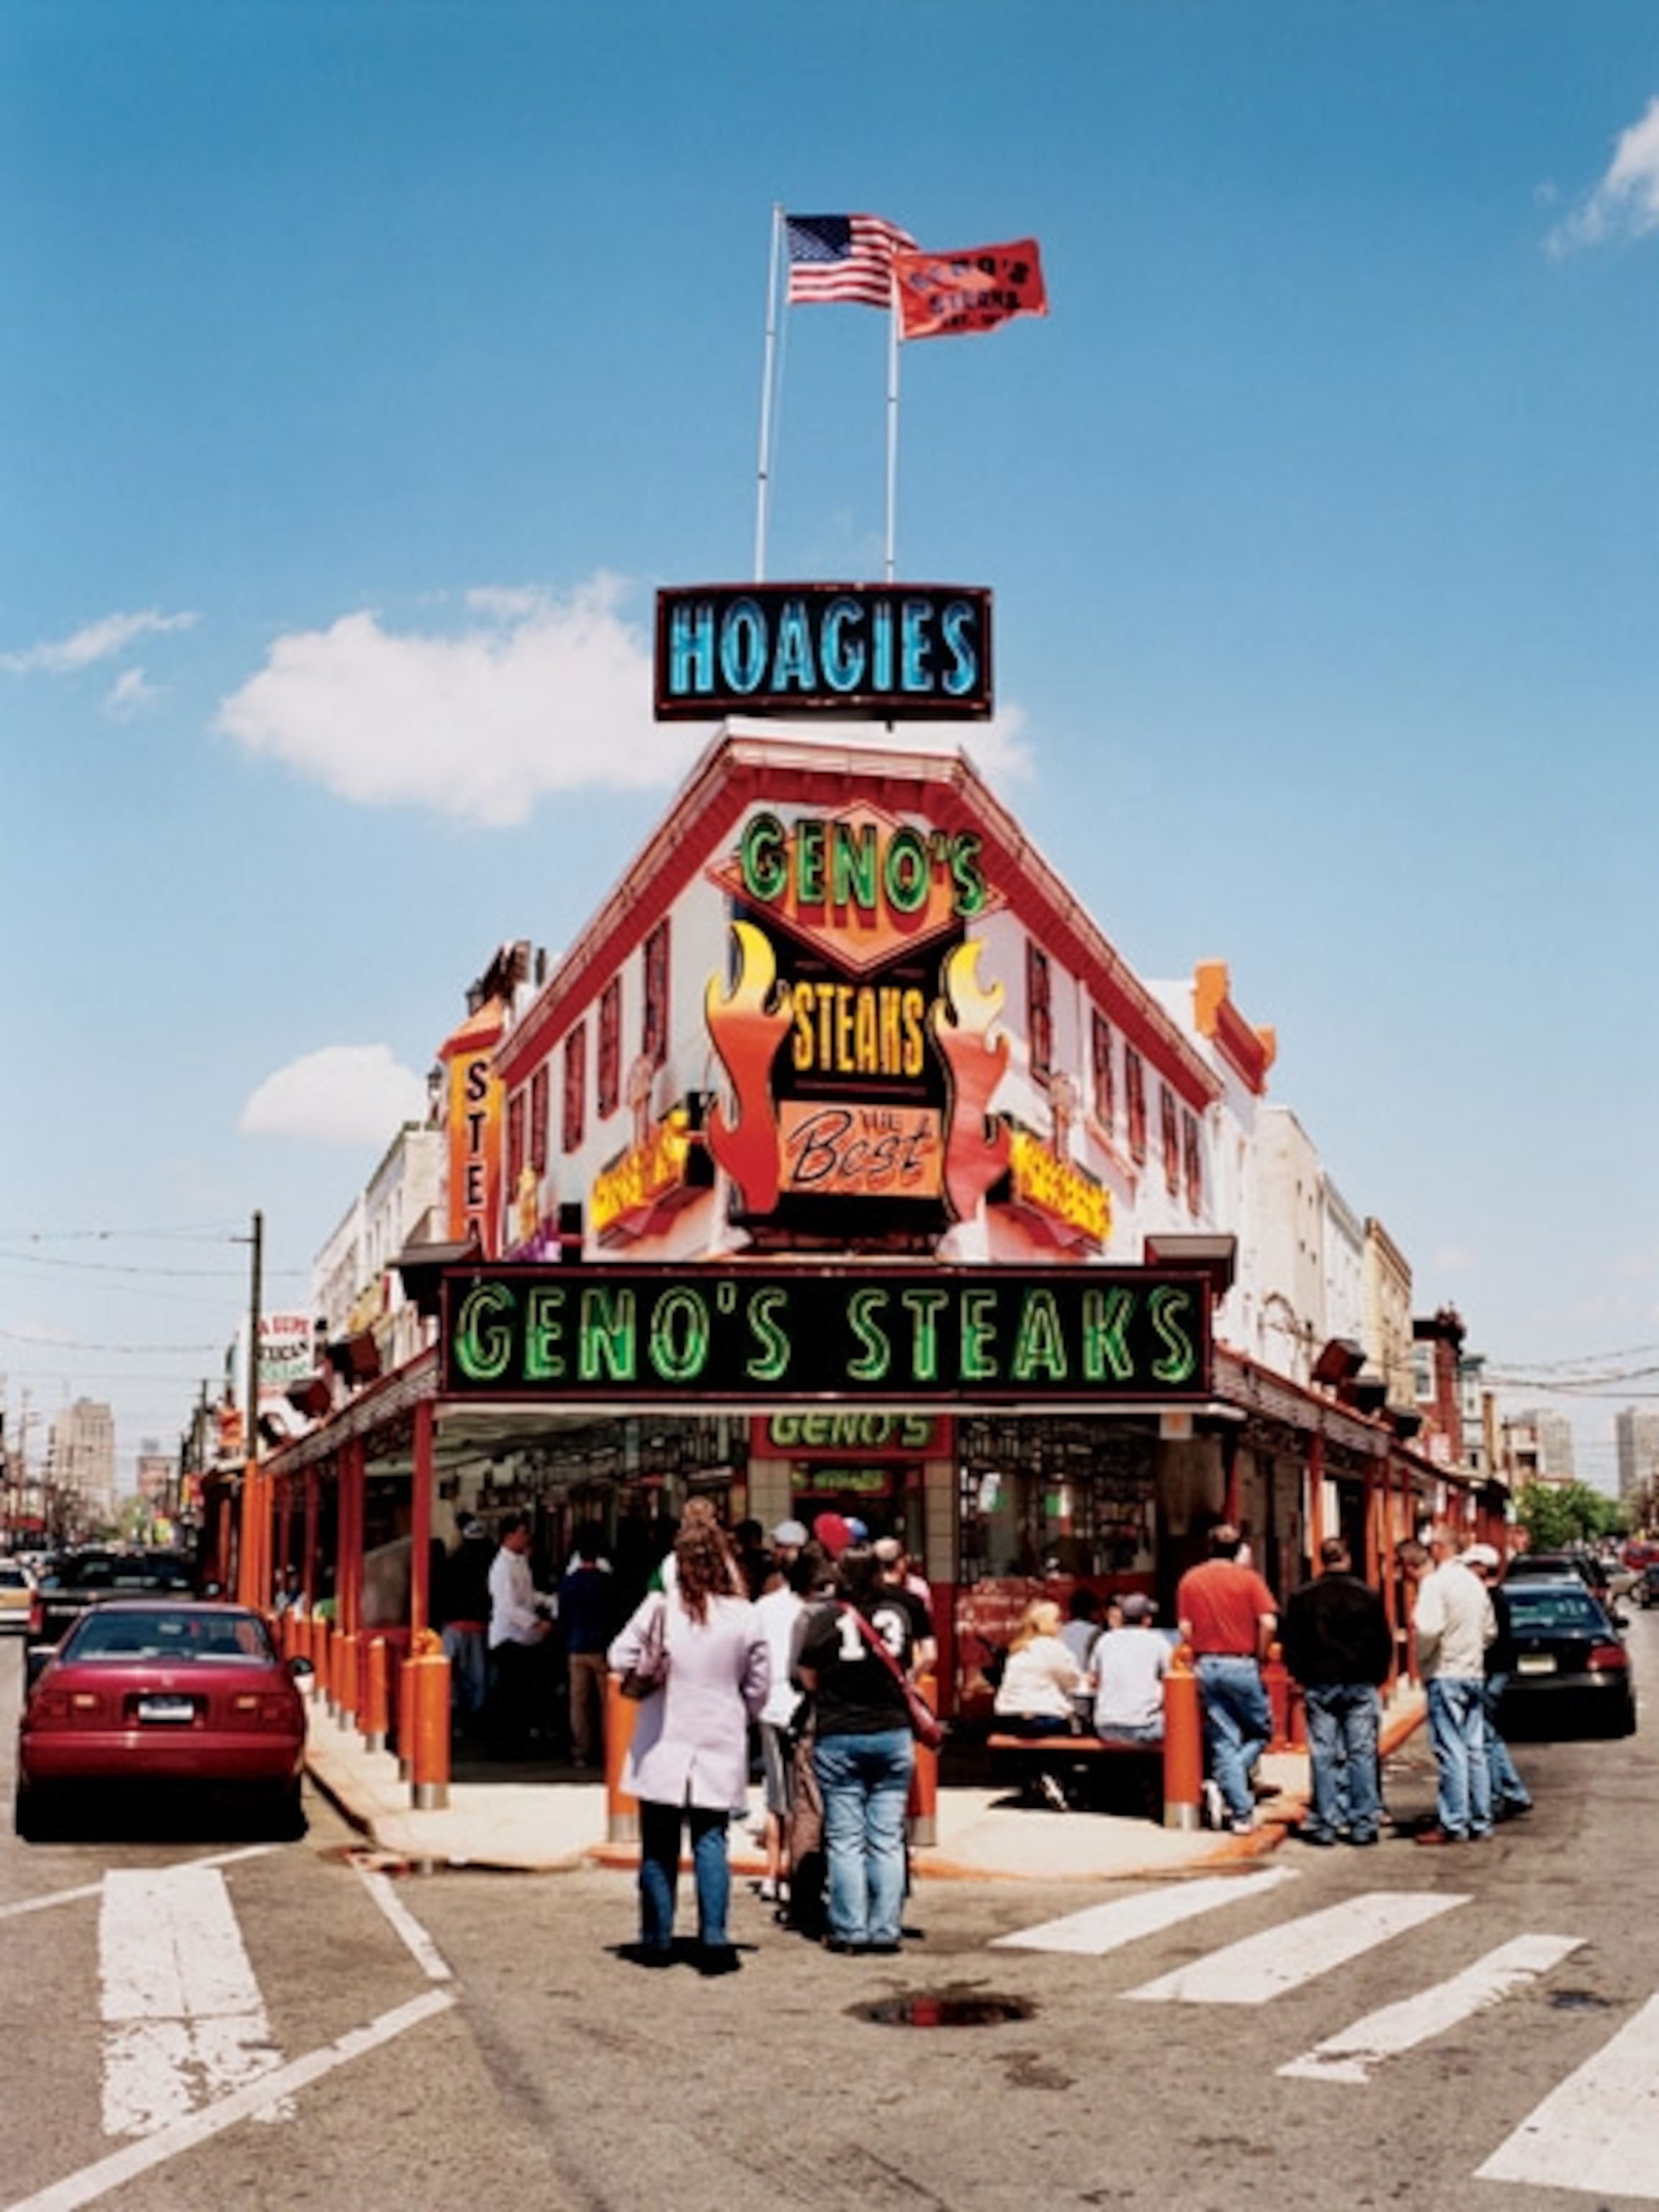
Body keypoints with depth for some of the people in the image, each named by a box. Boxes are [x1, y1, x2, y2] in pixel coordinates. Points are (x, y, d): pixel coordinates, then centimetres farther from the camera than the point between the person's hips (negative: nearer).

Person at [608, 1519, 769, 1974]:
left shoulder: (658, 1608, -12)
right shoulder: (744, 1617, -7)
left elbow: (619, 1660, -6)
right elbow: (758, 1688, 0)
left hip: (662, 1747, -1)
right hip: (720, 1748, 1)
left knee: (659, 1847, 10)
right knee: (711, 1841, 8)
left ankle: (657, 1940, 16)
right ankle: (713, 1938, 0)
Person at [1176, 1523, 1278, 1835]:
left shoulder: (1190, 1579, 4)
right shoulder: (1248, 1578, -5)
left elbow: (1185, 1629, 0)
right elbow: (1268, 1623, -13)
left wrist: (1201, 1654, 13)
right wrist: (1259, 1657, 0)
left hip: (1205, 1667, 3)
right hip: (1241, 1666, -3)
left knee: (1223, 1741, 8)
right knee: (1261, 1732, 14)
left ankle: (1241, 1812, 6)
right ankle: (1226, 1787, -4)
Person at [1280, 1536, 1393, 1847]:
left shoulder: (1302, 1597, 0)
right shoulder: (1369, 1595, 0)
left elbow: (1292, 1646, 3)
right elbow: (1384, 1644, 5)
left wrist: (1302, 1677, 14)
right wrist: (1376, 1677, 16)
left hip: (1320, 1685, 0)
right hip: (1361, 1685, 0)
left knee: (1323, 1756, 3)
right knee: (1362, 1754, 3)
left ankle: (1325, 1824, 3)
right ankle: (1363, 1824, 3)